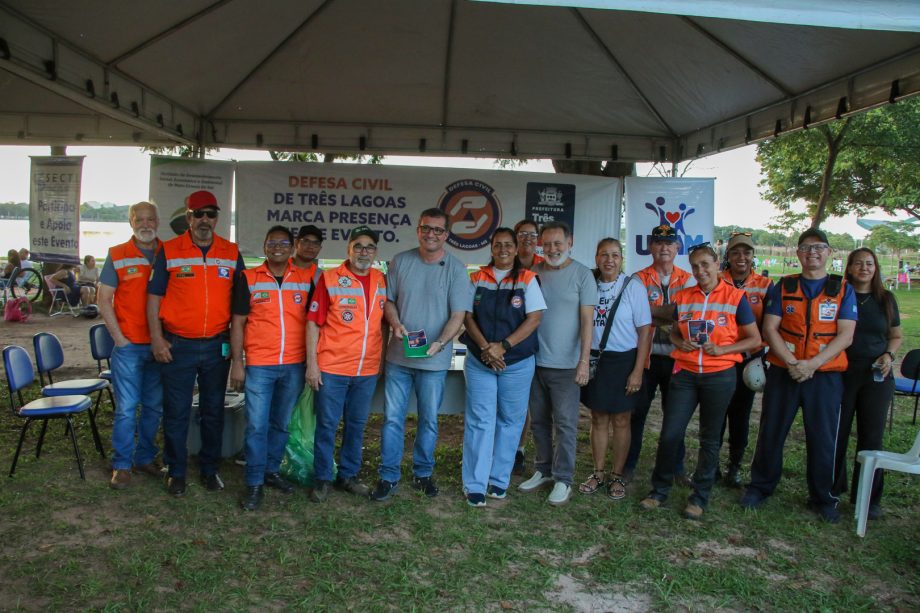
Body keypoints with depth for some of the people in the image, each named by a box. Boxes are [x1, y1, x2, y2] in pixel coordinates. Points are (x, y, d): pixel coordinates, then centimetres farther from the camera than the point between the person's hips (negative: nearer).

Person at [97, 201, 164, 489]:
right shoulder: (117, 255, 1)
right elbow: (104, 300, 2)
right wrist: (119, 337, -6)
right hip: (128, 345, -2)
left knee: (154, 406, 11)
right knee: (126, 408, 0)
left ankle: (145, 458, 26)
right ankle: (122, 465, 12)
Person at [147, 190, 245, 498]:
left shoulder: (232, 253, 6)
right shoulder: (169, 251, 0)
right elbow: (154, 297, 2)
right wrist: (157, 339, -6)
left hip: (217, 346, 2)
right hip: (178, 345, -2)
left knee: (213, 411, 11)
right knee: (176, 412, 5)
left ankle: (209, 469, 26)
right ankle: (176, 473, 20)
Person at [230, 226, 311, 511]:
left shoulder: (306, 279, 5)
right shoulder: (248, 279, 0)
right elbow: (237, 322, 1)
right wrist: (237, 362, -4)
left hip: (294, 365, 2)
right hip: (259, 365, -2)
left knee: (282, 423, 14)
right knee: (257, 425, -1)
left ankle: (272, 470, 30)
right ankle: (254, 483, 10)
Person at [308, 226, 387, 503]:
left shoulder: (382, 282, 6)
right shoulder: (329, 279, -4)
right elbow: (313, 323, -5)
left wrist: (382, 359, 11)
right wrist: (311, 363, -9)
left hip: (367, 370, 4)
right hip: (331, 368, -3)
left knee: (356, 425, 14)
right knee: (327, 425, 5)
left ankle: (348, 475, 28)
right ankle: (322, 479, 19)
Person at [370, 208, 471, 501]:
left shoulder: (456, 269, -4)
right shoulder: (400, 261, 3)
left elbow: (458, 315, -7)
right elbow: (388, 300, 9)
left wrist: (439, 343, -21)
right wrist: (395, 324, -12)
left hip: (434, 359, -1)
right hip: (398, 355, 2)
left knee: (429, 420, 11)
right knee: (392, 418, 5)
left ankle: (423, 474, 28)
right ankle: (389, 477, 17)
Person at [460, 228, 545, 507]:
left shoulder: (527, 279, -1)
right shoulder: (478, 278, 5)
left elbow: (534, 319, -8)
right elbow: (468, 316, 3)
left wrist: (503, 346, -16)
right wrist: (485, 348, -13)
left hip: (517, 363, 0)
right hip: (479, 361, 1)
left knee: (510, 420, 7)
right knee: (479, 421, 0)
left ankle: (499, 480, 20)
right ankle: (475, 485, 6)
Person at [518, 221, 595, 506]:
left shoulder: (582, 274, -5)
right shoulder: (534, 273, 7)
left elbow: (587, 319, -8)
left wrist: (584, 360, -14)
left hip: (566, 364, -4)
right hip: (535, 361, 5)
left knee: (565, 423, 1)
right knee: (539, 420, 14)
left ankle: (563, 479, 12)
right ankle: (544, 470, 28)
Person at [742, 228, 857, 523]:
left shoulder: (843, 289, 4)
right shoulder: (783, 287, 5)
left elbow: (845, 336, -4)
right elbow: (770, 328, -2)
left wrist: (812, 364, -16)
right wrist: (791, 362, -15)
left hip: (825, 374, 0)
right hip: (783, 372, 1)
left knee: (823, 438, 6)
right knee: (771, 433, 7)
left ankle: (823, 498, 24)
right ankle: (761, 486, 24)